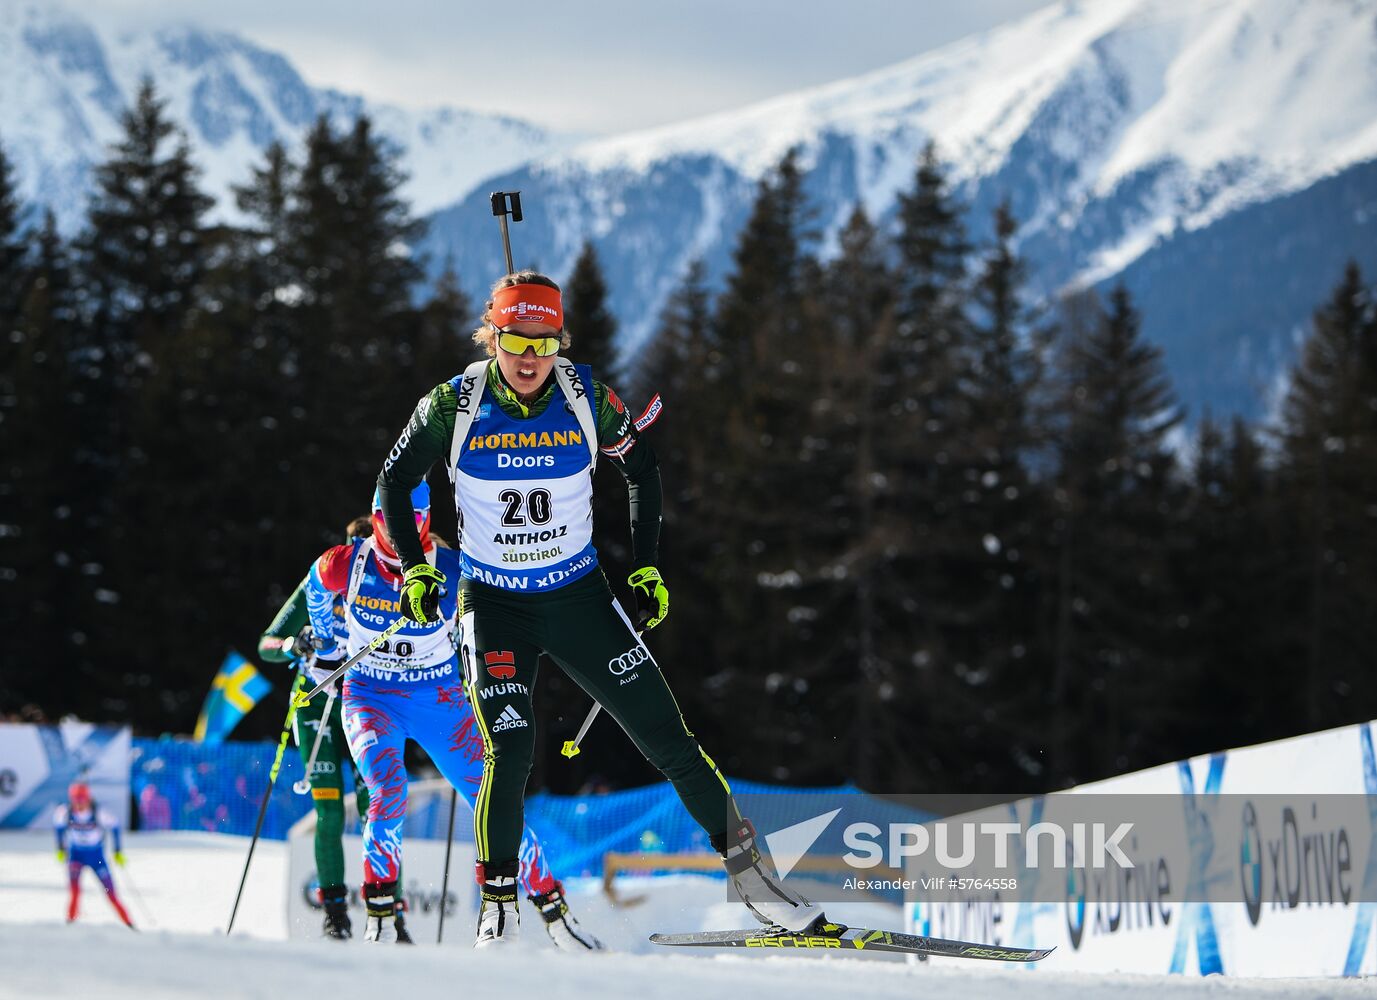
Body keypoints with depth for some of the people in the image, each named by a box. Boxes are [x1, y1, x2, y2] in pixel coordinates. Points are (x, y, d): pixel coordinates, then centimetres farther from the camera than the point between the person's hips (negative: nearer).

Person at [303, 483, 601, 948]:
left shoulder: (453, 572, -17)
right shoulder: (345, 565, -14)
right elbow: (317, 587, 12)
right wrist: (326, 640, 23)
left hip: (441, 700, 1)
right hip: (371, 699, -1)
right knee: (388, 790, -29)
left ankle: (553, 909, 9)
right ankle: (380, 914, -18)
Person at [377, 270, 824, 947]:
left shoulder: (586, 398, -8)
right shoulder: (454, 405, -11)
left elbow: (641, 470, 9)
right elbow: (394, 483, 4)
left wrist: (647, 567, 5)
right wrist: (413, 568, -7)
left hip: (579, 595, 1)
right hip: (493, 605, -1)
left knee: (667, 738, -3)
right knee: (509, 751, -17)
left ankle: (749, 873, 5)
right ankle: (498, 909, -2)